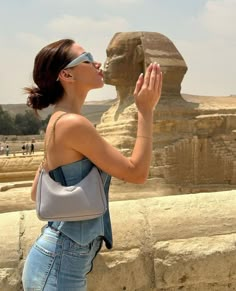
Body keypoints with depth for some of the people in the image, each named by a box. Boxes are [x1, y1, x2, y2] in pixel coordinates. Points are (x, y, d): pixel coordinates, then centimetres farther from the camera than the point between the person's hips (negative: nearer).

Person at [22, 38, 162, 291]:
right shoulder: (72, 123, -19)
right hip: (58, 264, -9)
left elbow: (36, 193, 19)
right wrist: (145, 110, -12)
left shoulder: (59, 122, 10)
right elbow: (137, 172, -15)